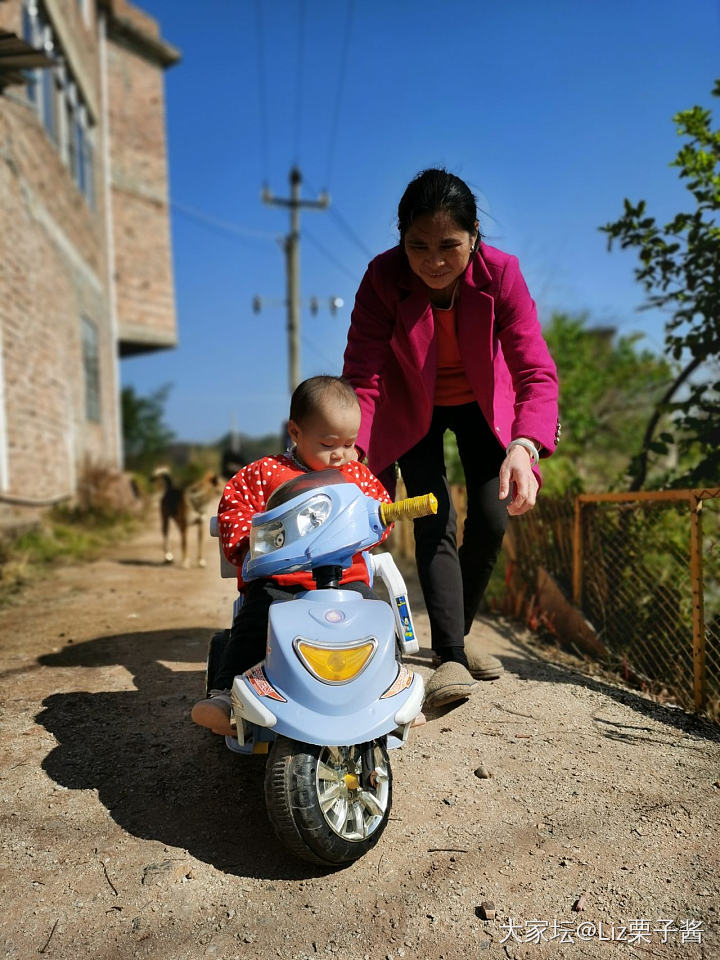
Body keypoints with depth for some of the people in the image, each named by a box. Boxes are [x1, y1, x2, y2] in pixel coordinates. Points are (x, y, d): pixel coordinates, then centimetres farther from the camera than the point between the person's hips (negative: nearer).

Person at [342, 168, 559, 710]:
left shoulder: (501, 273, -27)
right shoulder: (383, 277, -26)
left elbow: (536, 371, -34)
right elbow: (362, 376, -30)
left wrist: (524, 447, -53)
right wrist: (350, 451, -48)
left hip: (481, 405, 1)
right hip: (414, 409, -1)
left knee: (491, 522, -3)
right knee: (434, 524, -13)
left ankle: (458, 633, 20)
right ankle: (450, 657, -9)